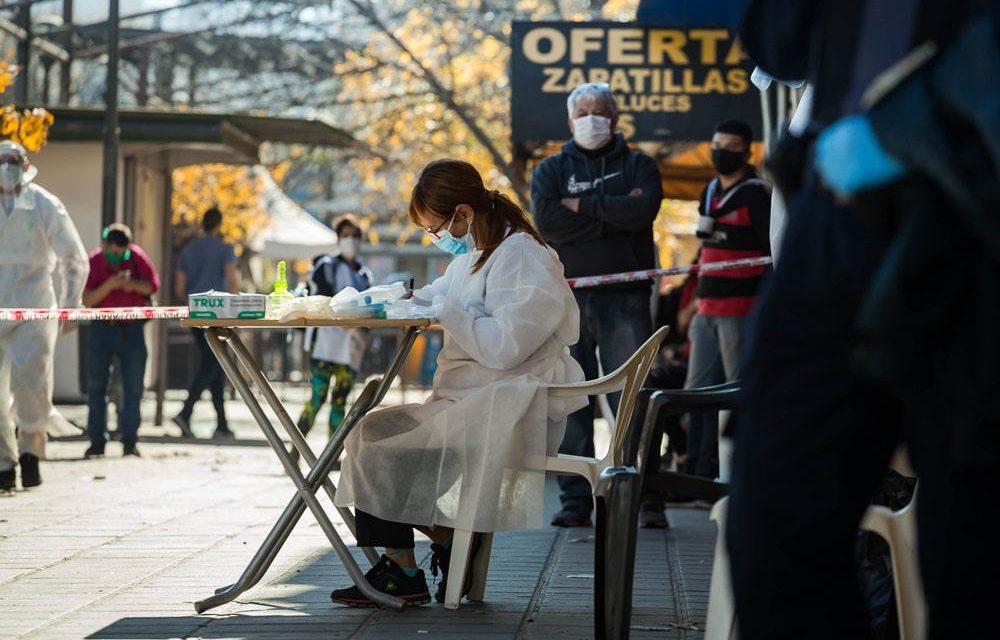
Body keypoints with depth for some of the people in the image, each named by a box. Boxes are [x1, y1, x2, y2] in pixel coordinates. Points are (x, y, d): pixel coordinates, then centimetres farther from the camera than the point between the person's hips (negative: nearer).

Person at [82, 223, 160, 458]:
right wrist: (111, 284, -24)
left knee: (133, 387, -1)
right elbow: (87, 300, -11)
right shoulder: (94, 261, -6)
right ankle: (97, 441, 11)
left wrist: (132, 284, -19)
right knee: (96, 386, 3)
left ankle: (129, 441, 5)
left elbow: (153, 285, -1)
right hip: (102, 327, 0)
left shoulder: (137, 256, -3)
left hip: (132, 327, 0)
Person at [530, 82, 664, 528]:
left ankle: (645, 496, -4)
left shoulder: (637, 165, 13)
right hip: (567, 296, 2)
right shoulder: (552, 169, 15)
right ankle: (575, 500, 4)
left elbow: (643, 209, -9)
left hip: (625, 298, -2)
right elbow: (546, 219, -5)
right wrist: (613, 213, -5)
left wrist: (584, 206, -5)